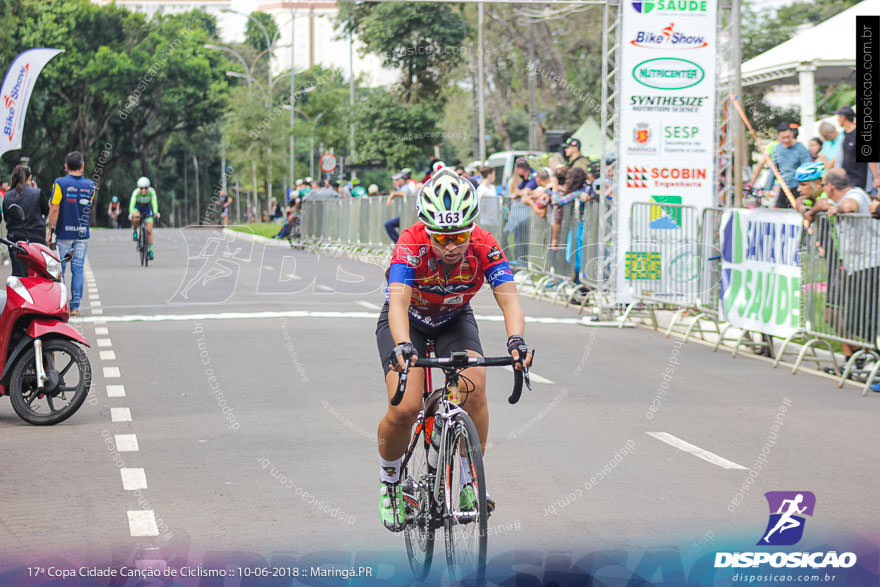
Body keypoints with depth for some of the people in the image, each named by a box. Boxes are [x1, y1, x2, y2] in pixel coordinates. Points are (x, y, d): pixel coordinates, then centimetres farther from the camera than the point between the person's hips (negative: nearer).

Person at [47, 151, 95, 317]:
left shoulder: (60, 183, -8)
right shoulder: (90, 185, 2)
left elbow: (54, 210, -10)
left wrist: (50, 232, -3)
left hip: (64, 233, -3)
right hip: (83, 234, 3)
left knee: (59, 270, 4)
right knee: (78, 269, 6)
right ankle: (75, 306, 5)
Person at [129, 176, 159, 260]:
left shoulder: (151, 192, -29)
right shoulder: (136, 192, -32)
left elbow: (154, 202, -40)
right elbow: (132, 203, -42)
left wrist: (155, 212, -56)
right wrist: (131, 213, -58)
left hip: (147, 208, 1)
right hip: (137, 207, -1)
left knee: (149, 230, -6)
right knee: (136, 218, -36)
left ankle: (150, 250, 5)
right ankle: (134, 231, -5)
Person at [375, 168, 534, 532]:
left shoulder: (484, 247, -28)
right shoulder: (411, 244, -34)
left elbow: (508, 297, -36)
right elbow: (399, 301, -45)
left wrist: (516, 340, -56)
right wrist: (402, 346, -64)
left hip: (455, 321, 2)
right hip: (408, 322, -2)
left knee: (474, 389, -25)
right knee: (404, 409, -20)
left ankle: (470, 483, -8)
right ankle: (389, 482, 8)